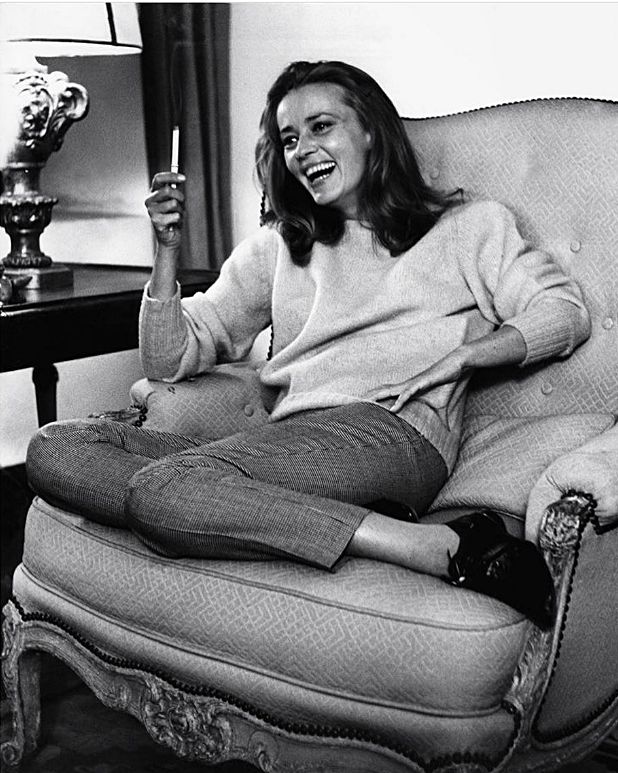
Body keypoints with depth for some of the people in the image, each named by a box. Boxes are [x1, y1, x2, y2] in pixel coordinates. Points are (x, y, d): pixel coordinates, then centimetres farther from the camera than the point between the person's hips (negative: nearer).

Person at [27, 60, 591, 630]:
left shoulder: (467, 227, 20)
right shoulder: (277, 247, 28)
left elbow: (564, 311, 7)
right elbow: (169, 362, 22)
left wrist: (456, 355, -8)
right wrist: (168, 249, 7)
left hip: (391, 431, -5)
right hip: (289, 438, 6)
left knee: (163, 490, -33)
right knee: (54, 449, -18)